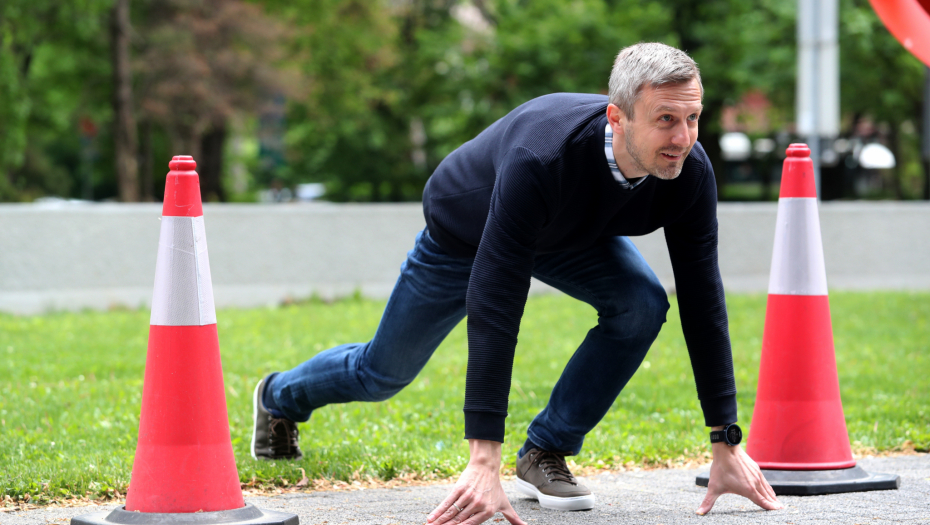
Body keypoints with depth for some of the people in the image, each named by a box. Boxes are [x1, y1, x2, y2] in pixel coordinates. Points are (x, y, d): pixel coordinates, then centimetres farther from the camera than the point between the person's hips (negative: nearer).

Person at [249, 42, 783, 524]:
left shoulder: (690, 170, -33)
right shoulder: (541, 159, -48)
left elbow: (703, 305, -25)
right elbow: (493, 309, -48)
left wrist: (727, 444, -27)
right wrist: (484, 462, -51)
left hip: (573, 232, 4)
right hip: (465, 230, -4)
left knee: (642, 305, -24)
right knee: (385, 371, 13)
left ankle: (544, 455, -8)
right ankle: (281, 397, 47)